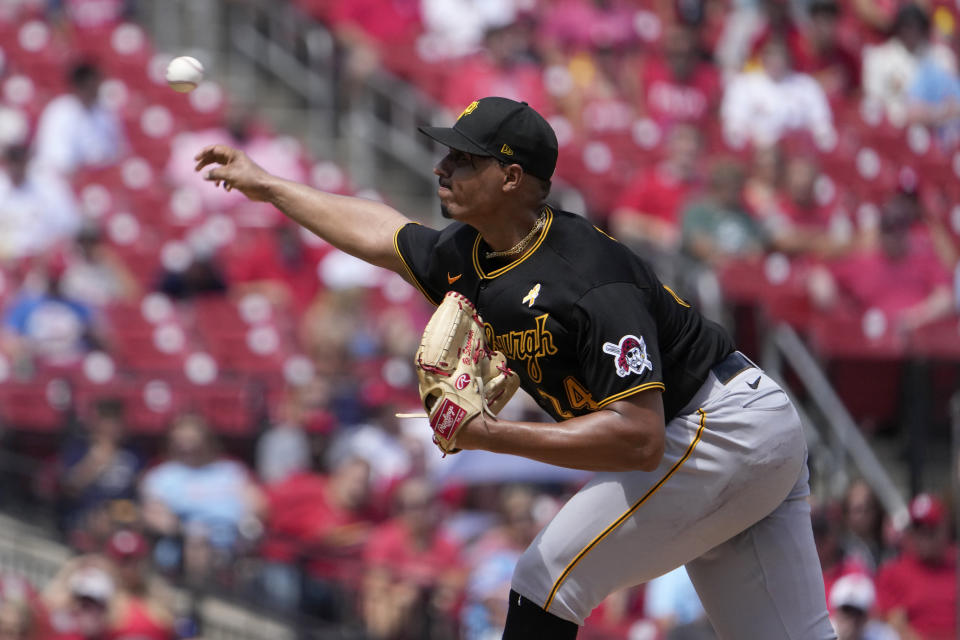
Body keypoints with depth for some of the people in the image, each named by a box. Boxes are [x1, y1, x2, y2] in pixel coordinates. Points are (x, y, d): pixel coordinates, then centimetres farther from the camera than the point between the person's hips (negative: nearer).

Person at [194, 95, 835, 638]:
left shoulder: (590, 285, -25)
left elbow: (639, 438, -30)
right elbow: (382, 232, 24)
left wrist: (493, 436, -30)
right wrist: (267, 185, 31)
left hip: (717, 434, -9)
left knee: (546, 581, -8)